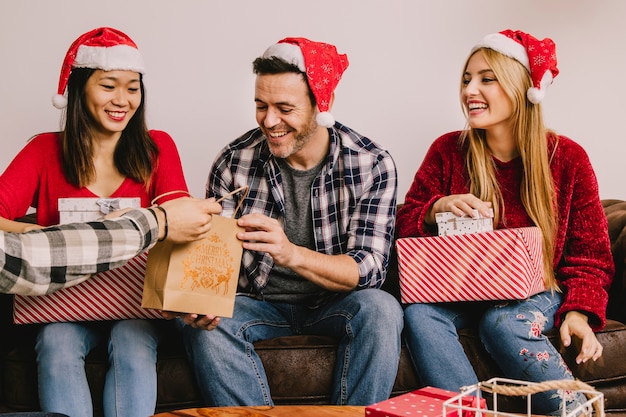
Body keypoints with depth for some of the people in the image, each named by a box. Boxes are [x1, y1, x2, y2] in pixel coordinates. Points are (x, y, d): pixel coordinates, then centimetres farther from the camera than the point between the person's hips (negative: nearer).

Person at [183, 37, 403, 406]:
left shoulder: (373, 165, -12)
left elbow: (369, 268, -19)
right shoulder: (234, 162, -8)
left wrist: (292, 254, -38)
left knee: (380, 310, -31)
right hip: (258, 303, 1)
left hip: (334, 304, -1)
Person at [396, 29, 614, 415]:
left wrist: (578, 312, -17)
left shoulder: (567, 158, -3)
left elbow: (590, 254, 1)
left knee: (503, 321, -35)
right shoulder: (447, 151, 1)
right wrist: (438, 208, -19)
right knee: (419, 310, -29)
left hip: (537, 295, -2)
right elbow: (406, 225, 3)